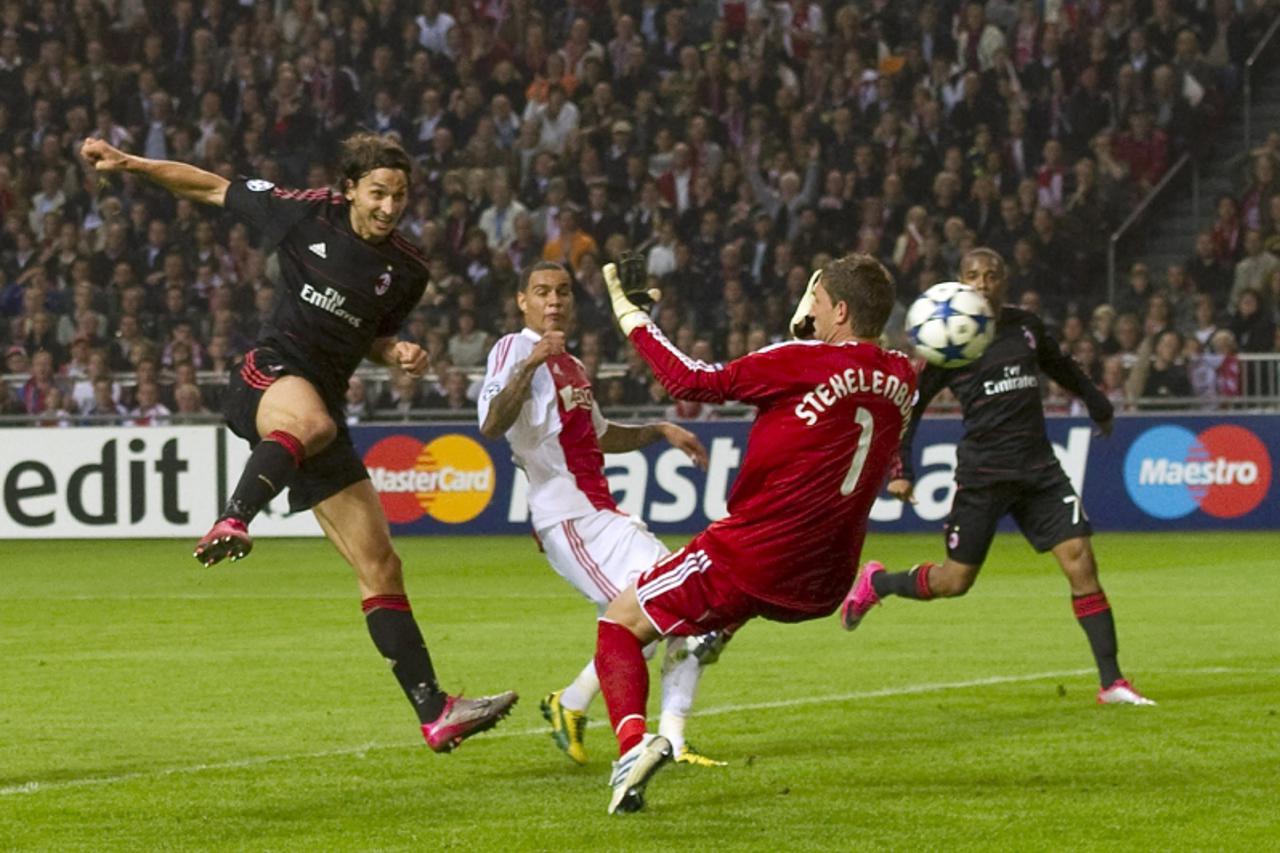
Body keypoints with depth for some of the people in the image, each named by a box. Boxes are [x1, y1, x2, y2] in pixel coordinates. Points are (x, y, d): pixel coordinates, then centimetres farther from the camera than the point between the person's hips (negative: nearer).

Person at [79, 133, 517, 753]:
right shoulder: (306, 215, 0)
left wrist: (399, 354, 5)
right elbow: (218, 190, 11)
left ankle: (434, 714, -1)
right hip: (270, 374, -5)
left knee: (381, 566, 0)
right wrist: (131, 164, 7)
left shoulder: (406, 271, 10)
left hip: (327, 400, 5)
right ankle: (231, 525, -60)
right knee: (311, 420, -45)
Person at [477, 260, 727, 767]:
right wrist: (528, 365, -37)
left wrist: (661, 431, 27)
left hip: (602, 514, 10)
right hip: (567, 516, -10)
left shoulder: (570, 366, 23)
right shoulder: (515, 350, -6)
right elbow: (491, 426, -24)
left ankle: (671, 741, 3)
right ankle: (570, 704, -1)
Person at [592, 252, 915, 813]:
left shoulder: (803, 362, -15)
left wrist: (630, 315, -2)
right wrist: (805, 328, 27)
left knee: (619, 623, 4)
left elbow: (693, 382, -12)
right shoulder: (900, 382, 2)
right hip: (822, 587, 7)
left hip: (751, 560, -7)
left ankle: (632, 741, -17)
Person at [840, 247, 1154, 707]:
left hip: (1039, 467, 4)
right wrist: (900, 471, -8)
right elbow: (908, 405, -1)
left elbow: (1061, 367, 28)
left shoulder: (1026, 327, 8)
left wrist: (1099, 406, 41)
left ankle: (1112, 682, -7)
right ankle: (876, 583, 29)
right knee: (955, 580, -2)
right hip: (982, 474, -3)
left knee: (1080, 561, -9)